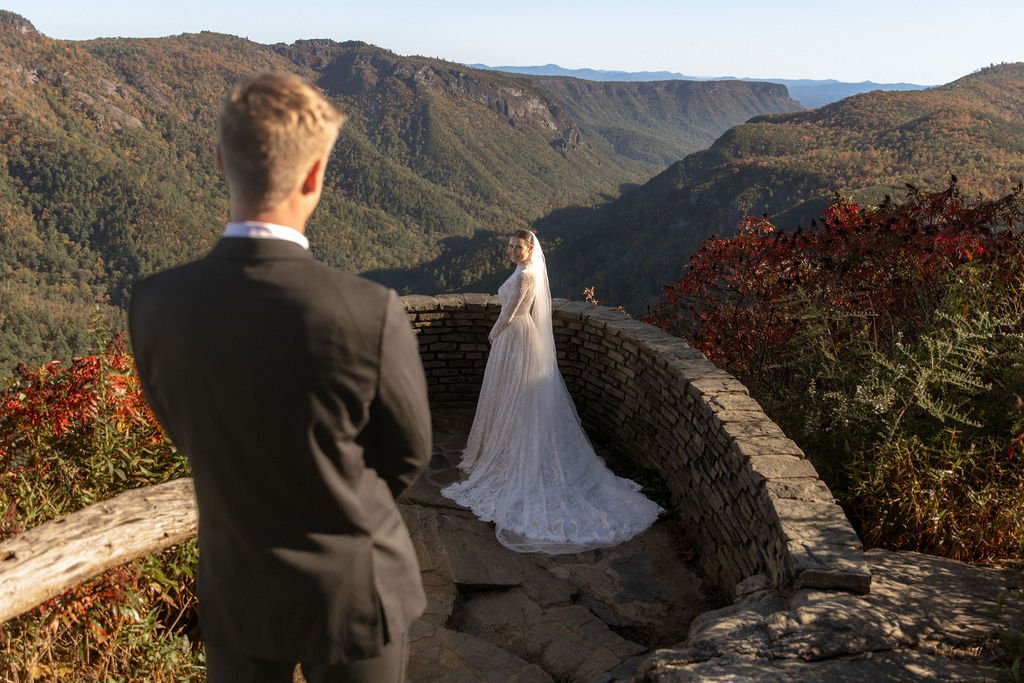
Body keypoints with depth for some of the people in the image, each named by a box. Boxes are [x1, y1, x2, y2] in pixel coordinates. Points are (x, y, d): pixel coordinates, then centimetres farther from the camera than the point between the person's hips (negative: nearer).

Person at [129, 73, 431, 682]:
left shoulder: (156, 305, -17)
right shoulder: (372, 314, -29)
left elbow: (185, 432, 0)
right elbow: (409, 453, -12)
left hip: (236, 588, 3)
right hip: (351, 588, -3)